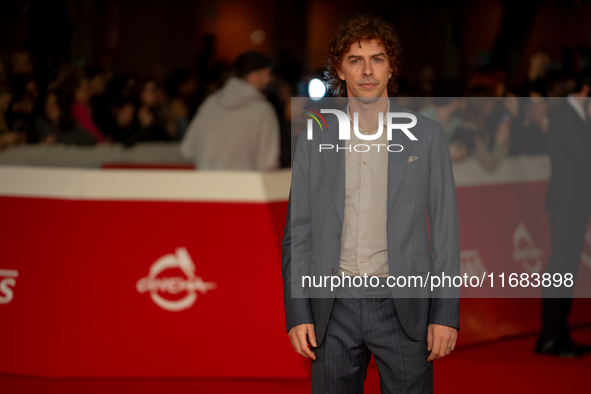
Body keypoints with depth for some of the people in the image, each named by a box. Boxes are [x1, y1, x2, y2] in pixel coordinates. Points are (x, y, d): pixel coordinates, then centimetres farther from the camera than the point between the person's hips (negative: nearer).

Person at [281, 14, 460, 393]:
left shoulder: (426, 135, 3)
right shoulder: (315, 138, 6)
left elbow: (445, 229, 2)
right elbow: (297, 231, 8)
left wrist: (446, 313, -4)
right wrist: (297, 313, 0)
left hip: (402, 305, -1)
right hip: (333, 306, 1)